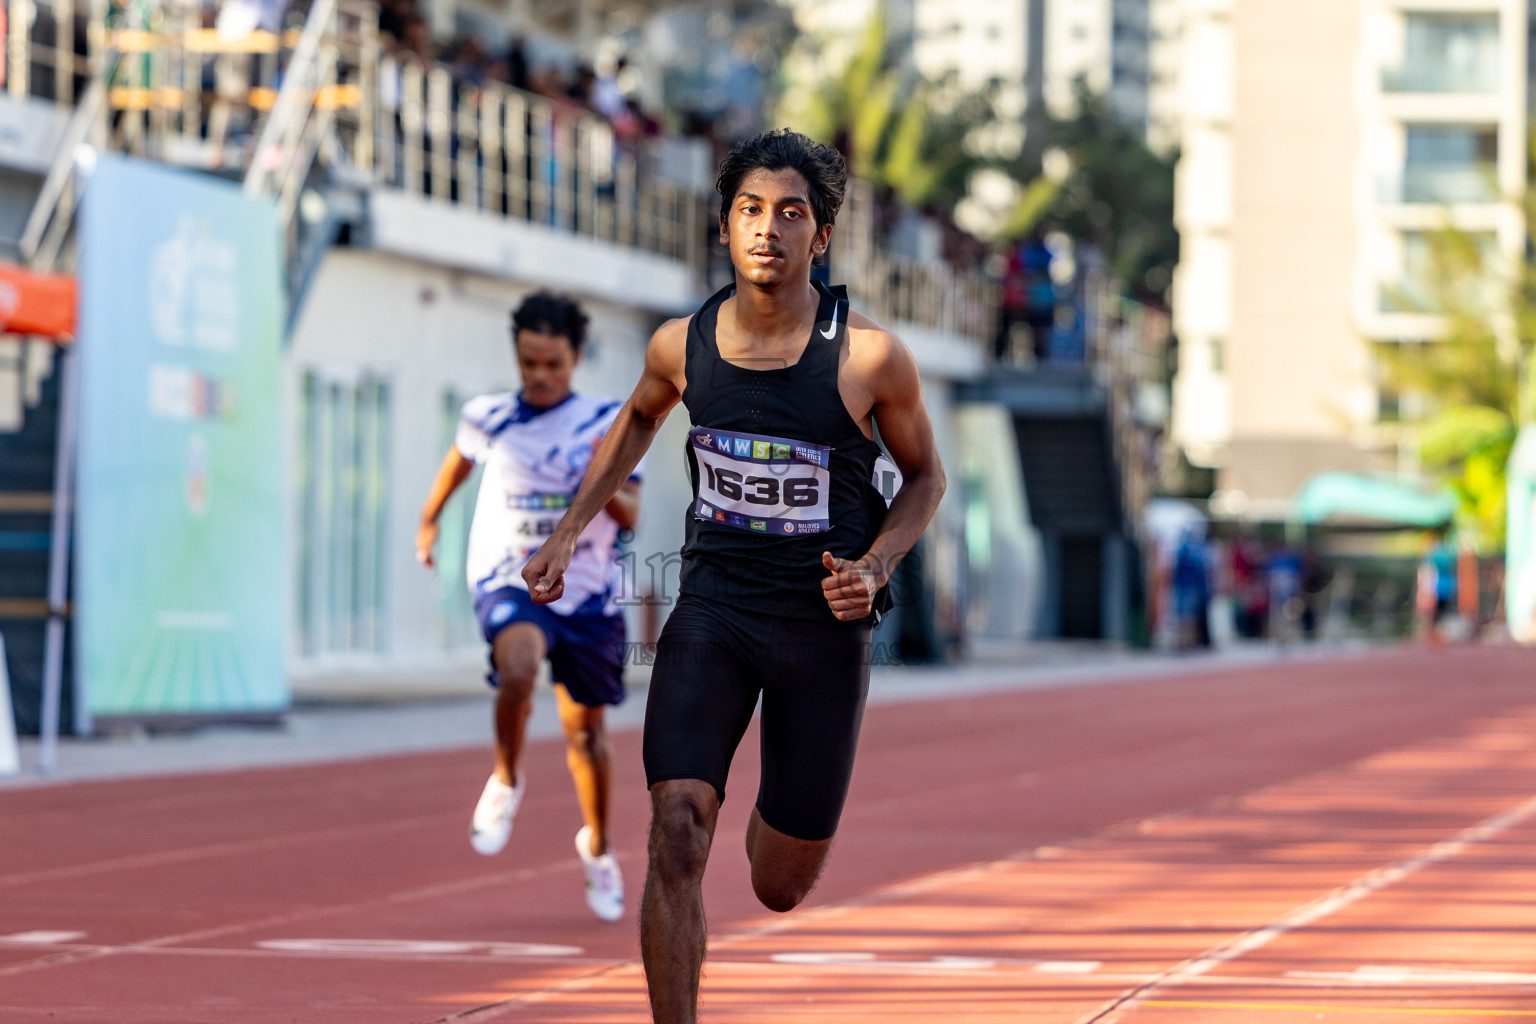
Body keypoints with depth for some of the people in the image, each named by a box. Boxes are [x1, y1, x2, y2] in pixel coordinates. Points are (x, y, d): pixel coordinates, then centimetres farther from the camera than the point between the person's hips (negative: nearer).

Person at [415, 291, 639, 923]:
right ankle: (506, 783, -7)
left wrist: (605, 487, -31)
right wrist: (429, 520, 31)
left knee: (585, 729, 11)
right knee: (518, 667, -33)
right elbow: (457, 462, 23)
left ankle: (597, 847, 36)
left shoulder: (609, 422, -6)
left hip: (586, 592, 1)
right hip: (509, 582, -1)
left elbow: (630, 515, -11)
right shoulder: (486, 419, 0)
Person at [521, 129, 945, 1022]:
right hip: (712, 606, 1)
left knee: (780, 888, 11)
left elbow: (925, 476, 3)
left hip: (824, 623, -1)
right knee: (677, 838, -20)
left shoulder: (871, 357, -14)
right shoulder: (681, 346, -5)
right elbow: (638, 419, 19)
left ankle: (781, 822, 49)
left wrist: (874, 567, -14)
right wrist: (569, 533, 13)